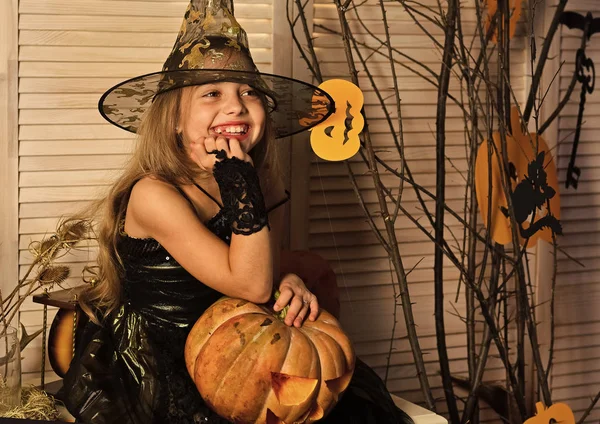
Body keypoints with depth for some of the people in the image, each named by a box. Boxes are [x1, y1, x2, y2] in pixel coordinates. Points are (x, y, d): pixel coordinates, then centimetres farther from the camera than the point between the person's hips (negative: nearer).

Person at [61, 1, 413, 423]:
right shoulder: (155, 195, -21)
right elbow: (251, 286, -24)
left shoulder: (259, 183, -2)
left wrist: (290, 282, -11)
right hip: (146, 383, -6)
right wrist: (240, 187, -30)